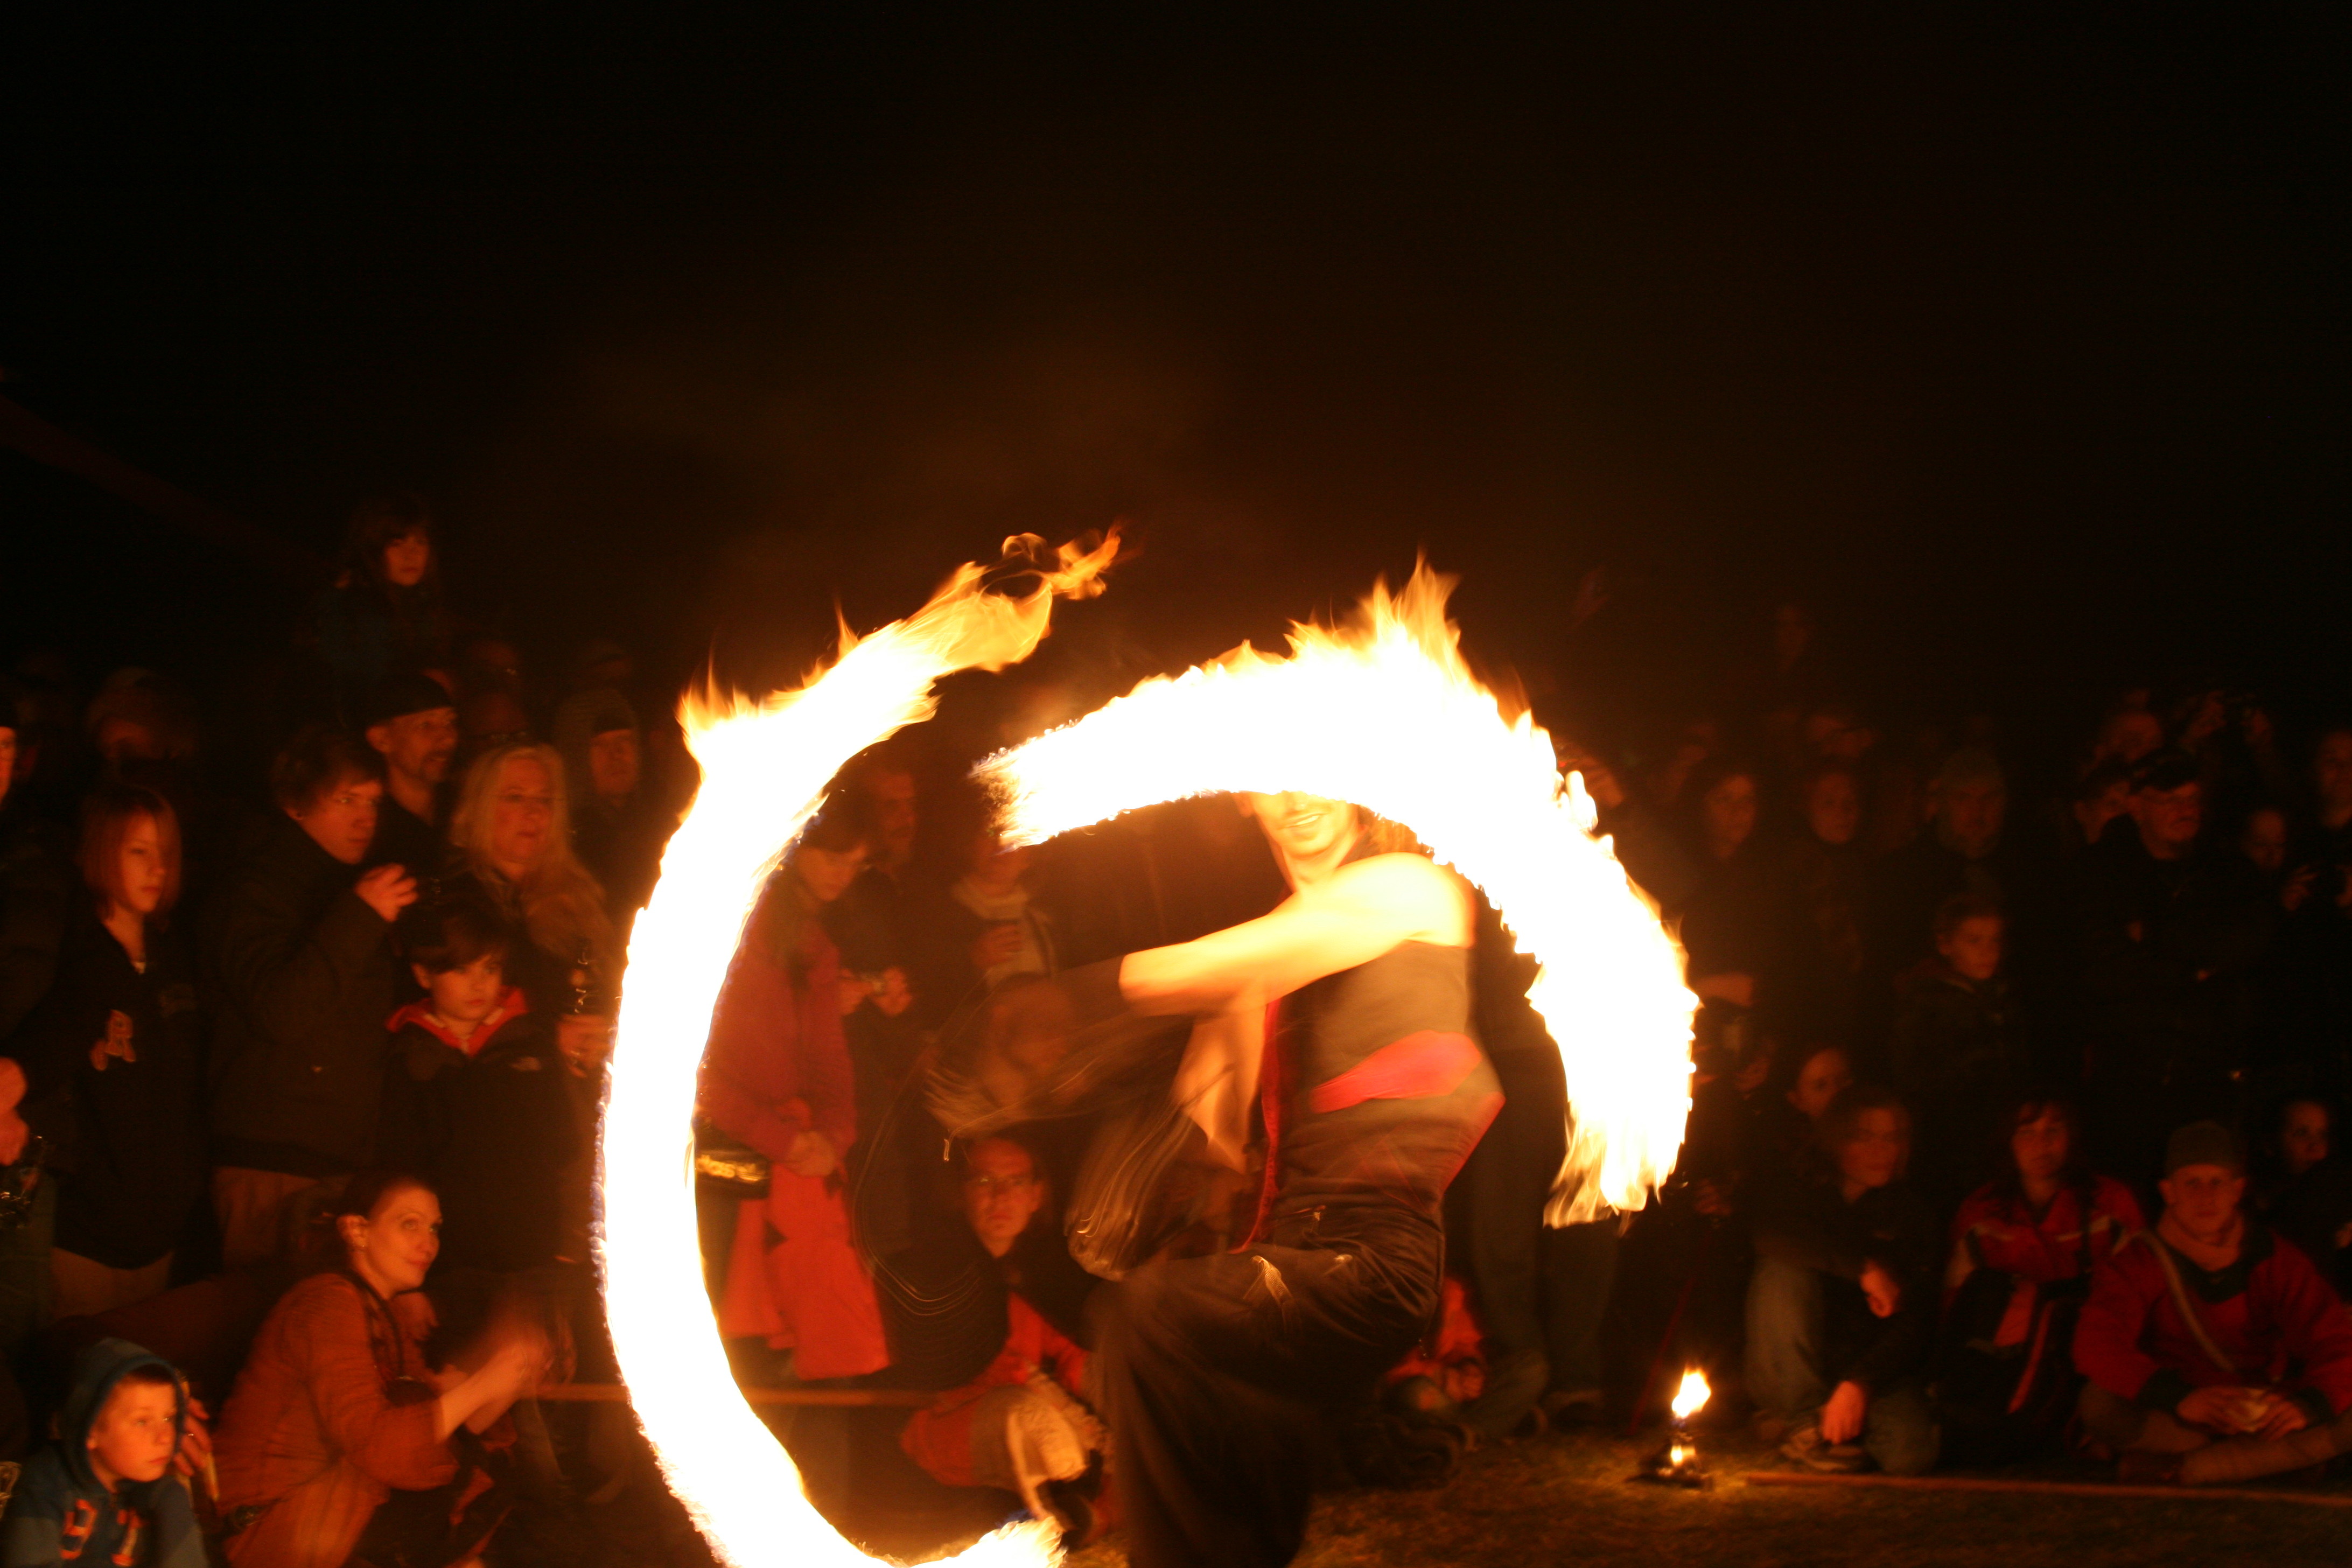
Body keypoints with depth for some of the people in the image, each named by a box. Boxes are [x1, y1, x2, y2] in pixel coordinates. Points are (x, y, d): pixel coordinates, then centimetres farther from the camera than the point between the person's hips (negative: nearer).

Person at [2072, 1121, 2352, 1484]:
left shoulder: (2277, 1263, 2)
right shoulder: (2137, 1264, -4)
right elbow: (2097, 1347, -22)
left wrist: (2311, 1402, -32)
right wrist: (2179, 1397, -40)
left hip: (2261, 1417, 3)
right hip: (2166, 1420, -3)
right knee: (2100, 1403, -32)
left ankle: (2173, 1468, -26)